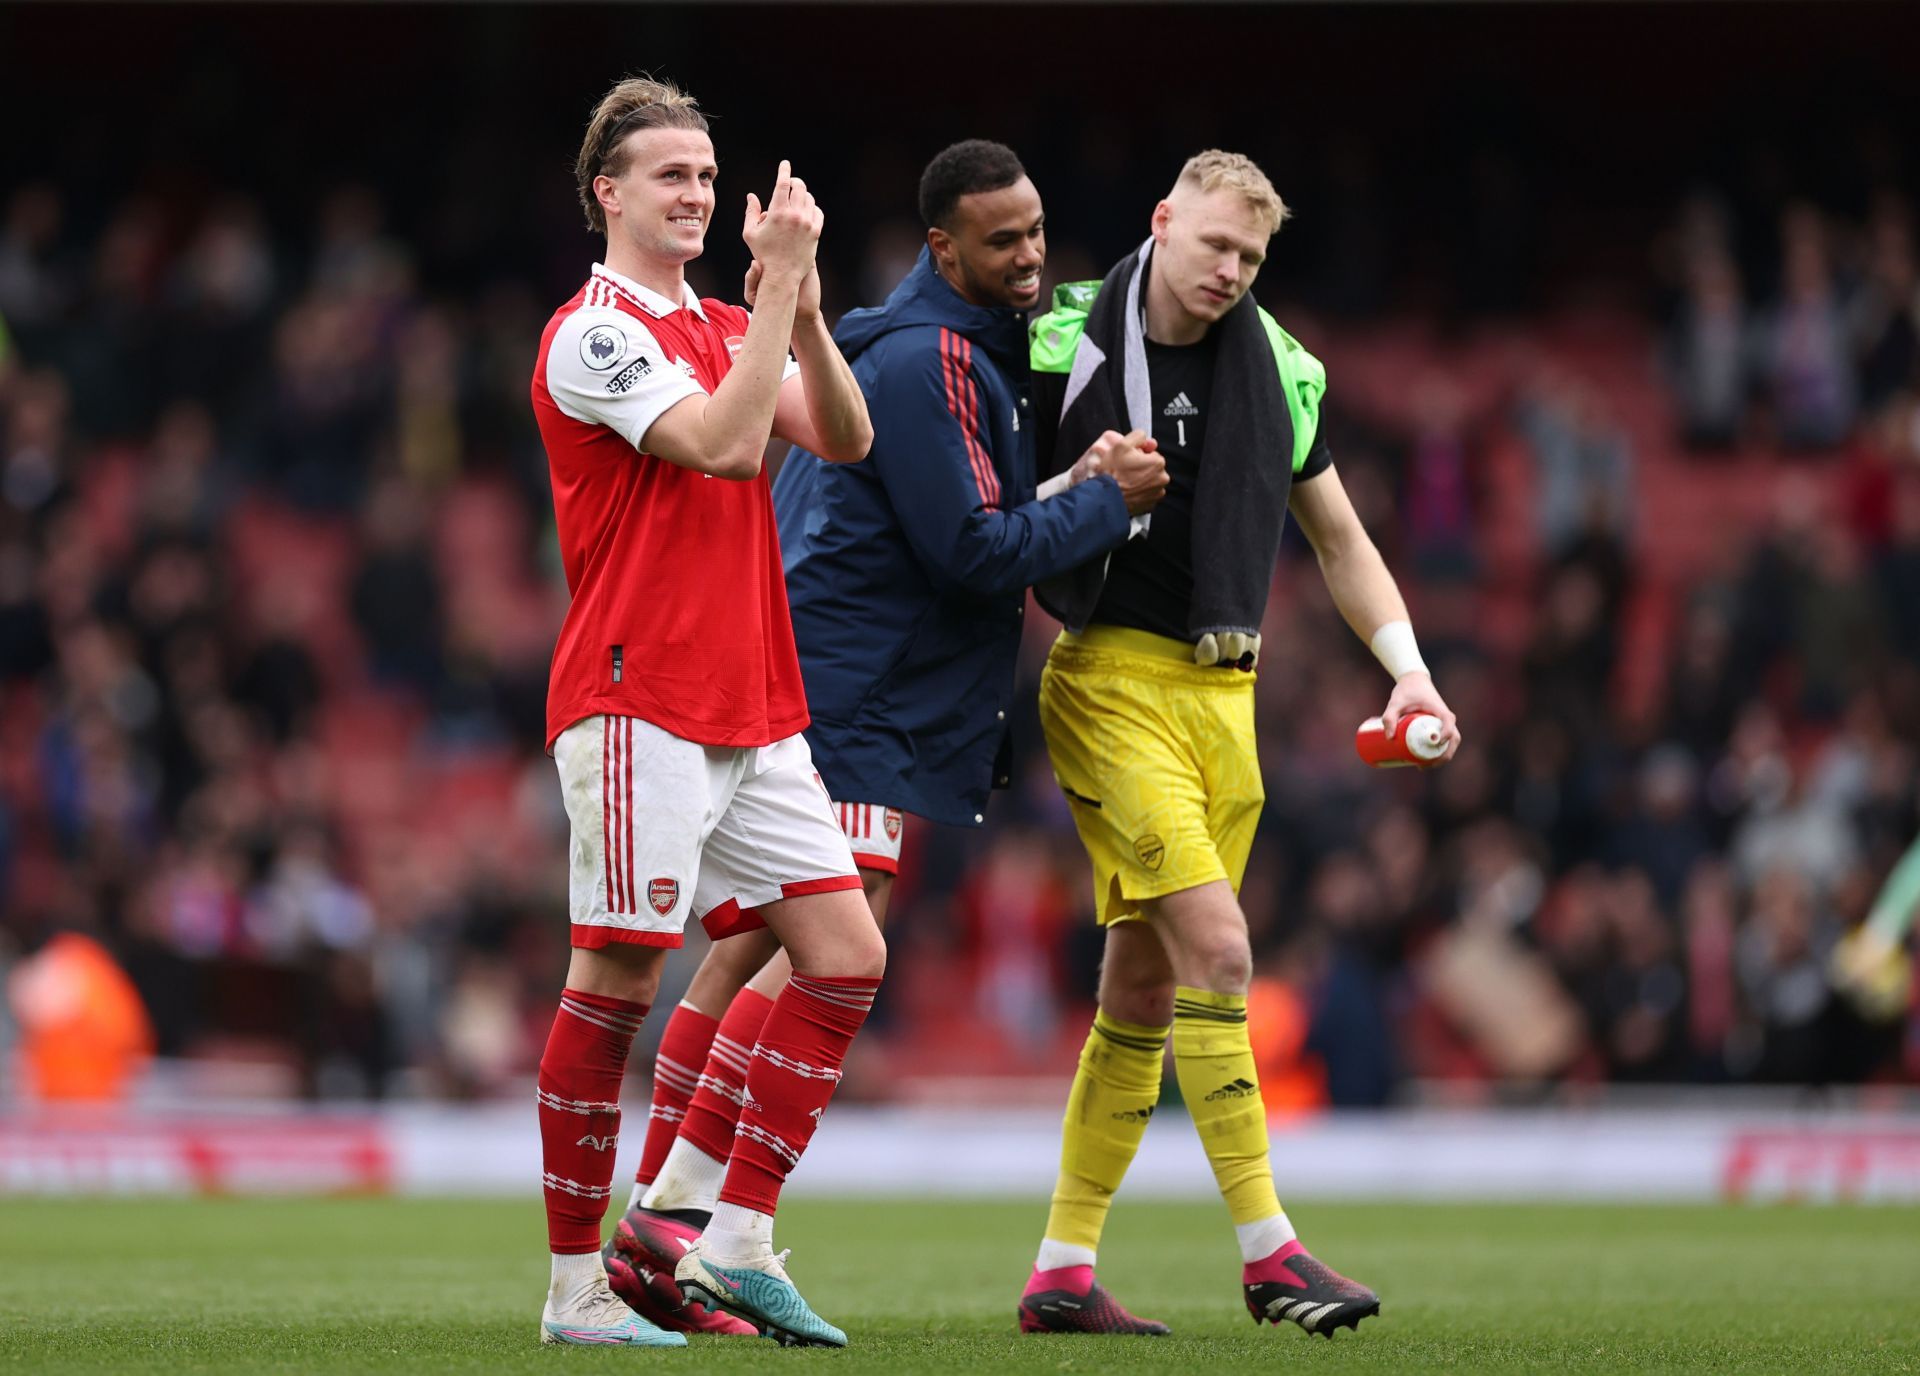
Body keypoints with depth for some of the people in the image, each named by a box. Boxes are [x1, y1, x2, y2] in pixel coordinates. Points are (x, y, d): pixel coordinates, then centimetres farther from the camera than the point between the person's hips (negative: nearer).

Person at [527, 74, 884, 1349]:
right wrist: (777, 279, -18)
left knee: (846, 955, 1)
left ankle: (737, 1242, 5)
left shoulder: (726, 328, 18)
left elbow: (844, 437, 4)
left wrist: (803, 299, -9)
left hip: (756, 708, 8)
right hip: (639, 704, -8)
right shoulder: (595, 332, -7)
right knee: (617, 982, -6)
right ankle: (577, 1283, -1)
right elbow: (724, 442, -20)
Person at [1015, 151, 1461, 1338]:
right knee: (1216, 944, -18)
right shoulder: (1063, 348, -6)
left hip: (1222, 692, 6)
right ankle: (1269, 1250, -16)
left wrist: (1411, 671, 6)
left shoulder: (1276, 372, 7)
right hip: (1111, 676, -6)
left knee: (1145, 988, 7)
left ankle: (1063, 1273, 14)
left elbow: (1341, 539, 16)